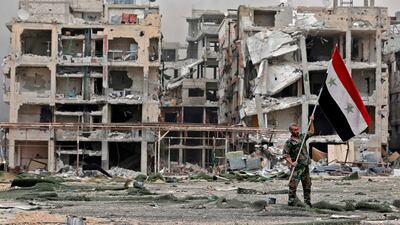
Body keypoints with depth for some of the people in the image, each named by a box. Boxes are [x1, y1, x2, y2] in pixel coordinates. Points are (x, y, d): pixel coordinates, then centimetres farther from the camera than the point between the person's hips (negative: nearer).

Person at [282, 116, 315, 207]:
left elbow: (311, 132, 24)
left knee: (307, 184, 12)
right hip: (297, 167, -7)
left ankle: (307, 202, 21)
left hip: (305, 165, 7)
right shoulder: (289, 142, -7)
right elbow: (285, 154, -10)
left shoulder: (302, 137, 12)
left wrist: (311, 121, 16)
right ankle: (291, 201, -4)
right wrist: (291, 163, -23)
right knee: (293, 185, -10)